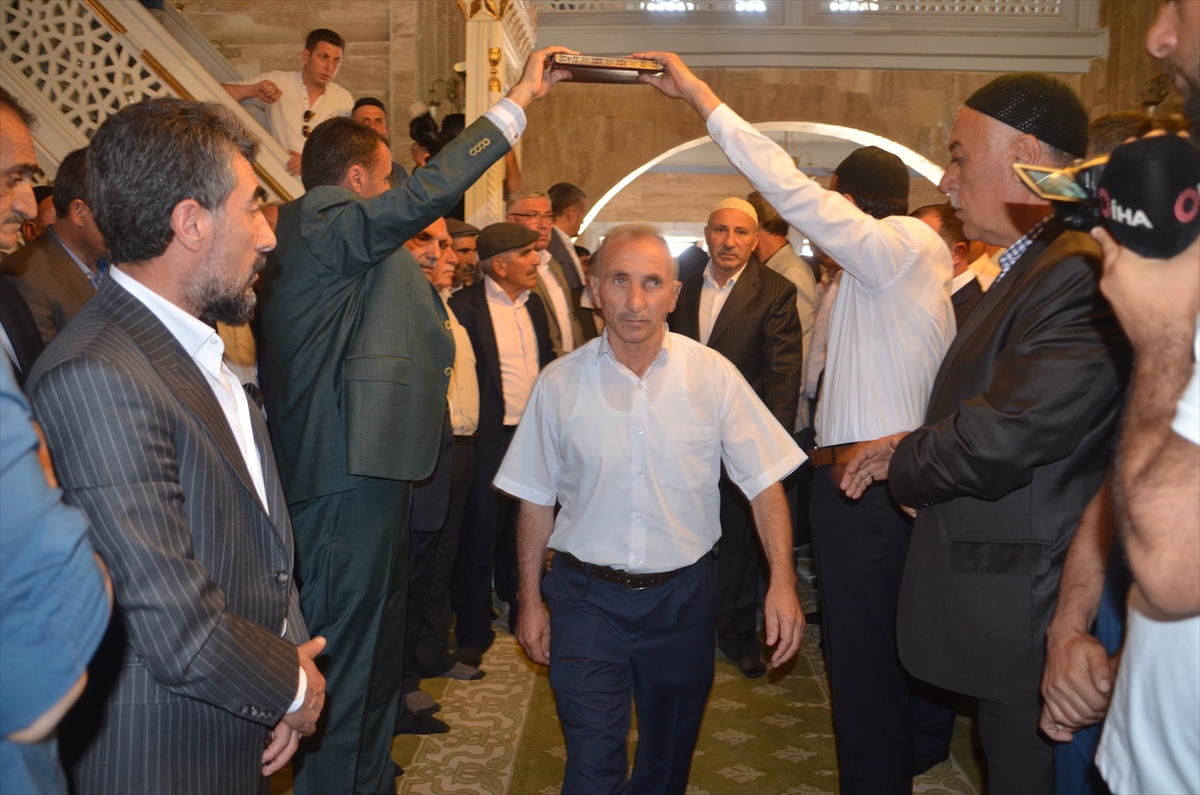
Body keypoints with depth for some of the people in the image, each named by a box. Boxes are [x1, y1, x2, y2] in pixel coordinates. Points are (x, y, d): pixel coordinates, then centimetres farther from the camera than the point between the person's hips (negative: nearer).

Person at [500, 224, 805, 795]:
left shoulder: (712, 374, -7)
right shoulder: (560, 383, -5)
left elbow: (763, 480, -5)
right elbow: (536, 499, 4)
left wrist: (782, 581, -15)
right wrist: (530, 600, 6)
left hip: (682, 596, 1)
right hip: (586, 598, -1)